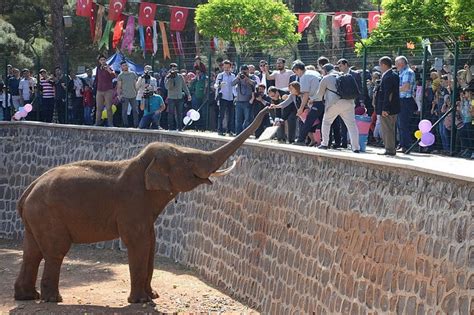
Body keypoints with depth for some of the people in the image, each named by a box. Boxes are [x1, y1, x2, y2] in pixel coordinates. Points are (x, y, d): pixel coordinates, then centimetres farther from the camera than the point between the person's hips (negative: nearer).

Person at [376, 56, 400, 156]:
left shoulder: (387, 77, -18)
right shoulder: (394, 76, 13)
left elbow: (387, 94, -22)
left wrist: (384, 109, -23)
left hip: (387, 109, -10)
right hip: (393, 108, 10)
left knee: (387, 130, -4)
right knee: (390, 130, 16)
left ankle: (390, 150, -1)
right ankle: (392, 149, 23)